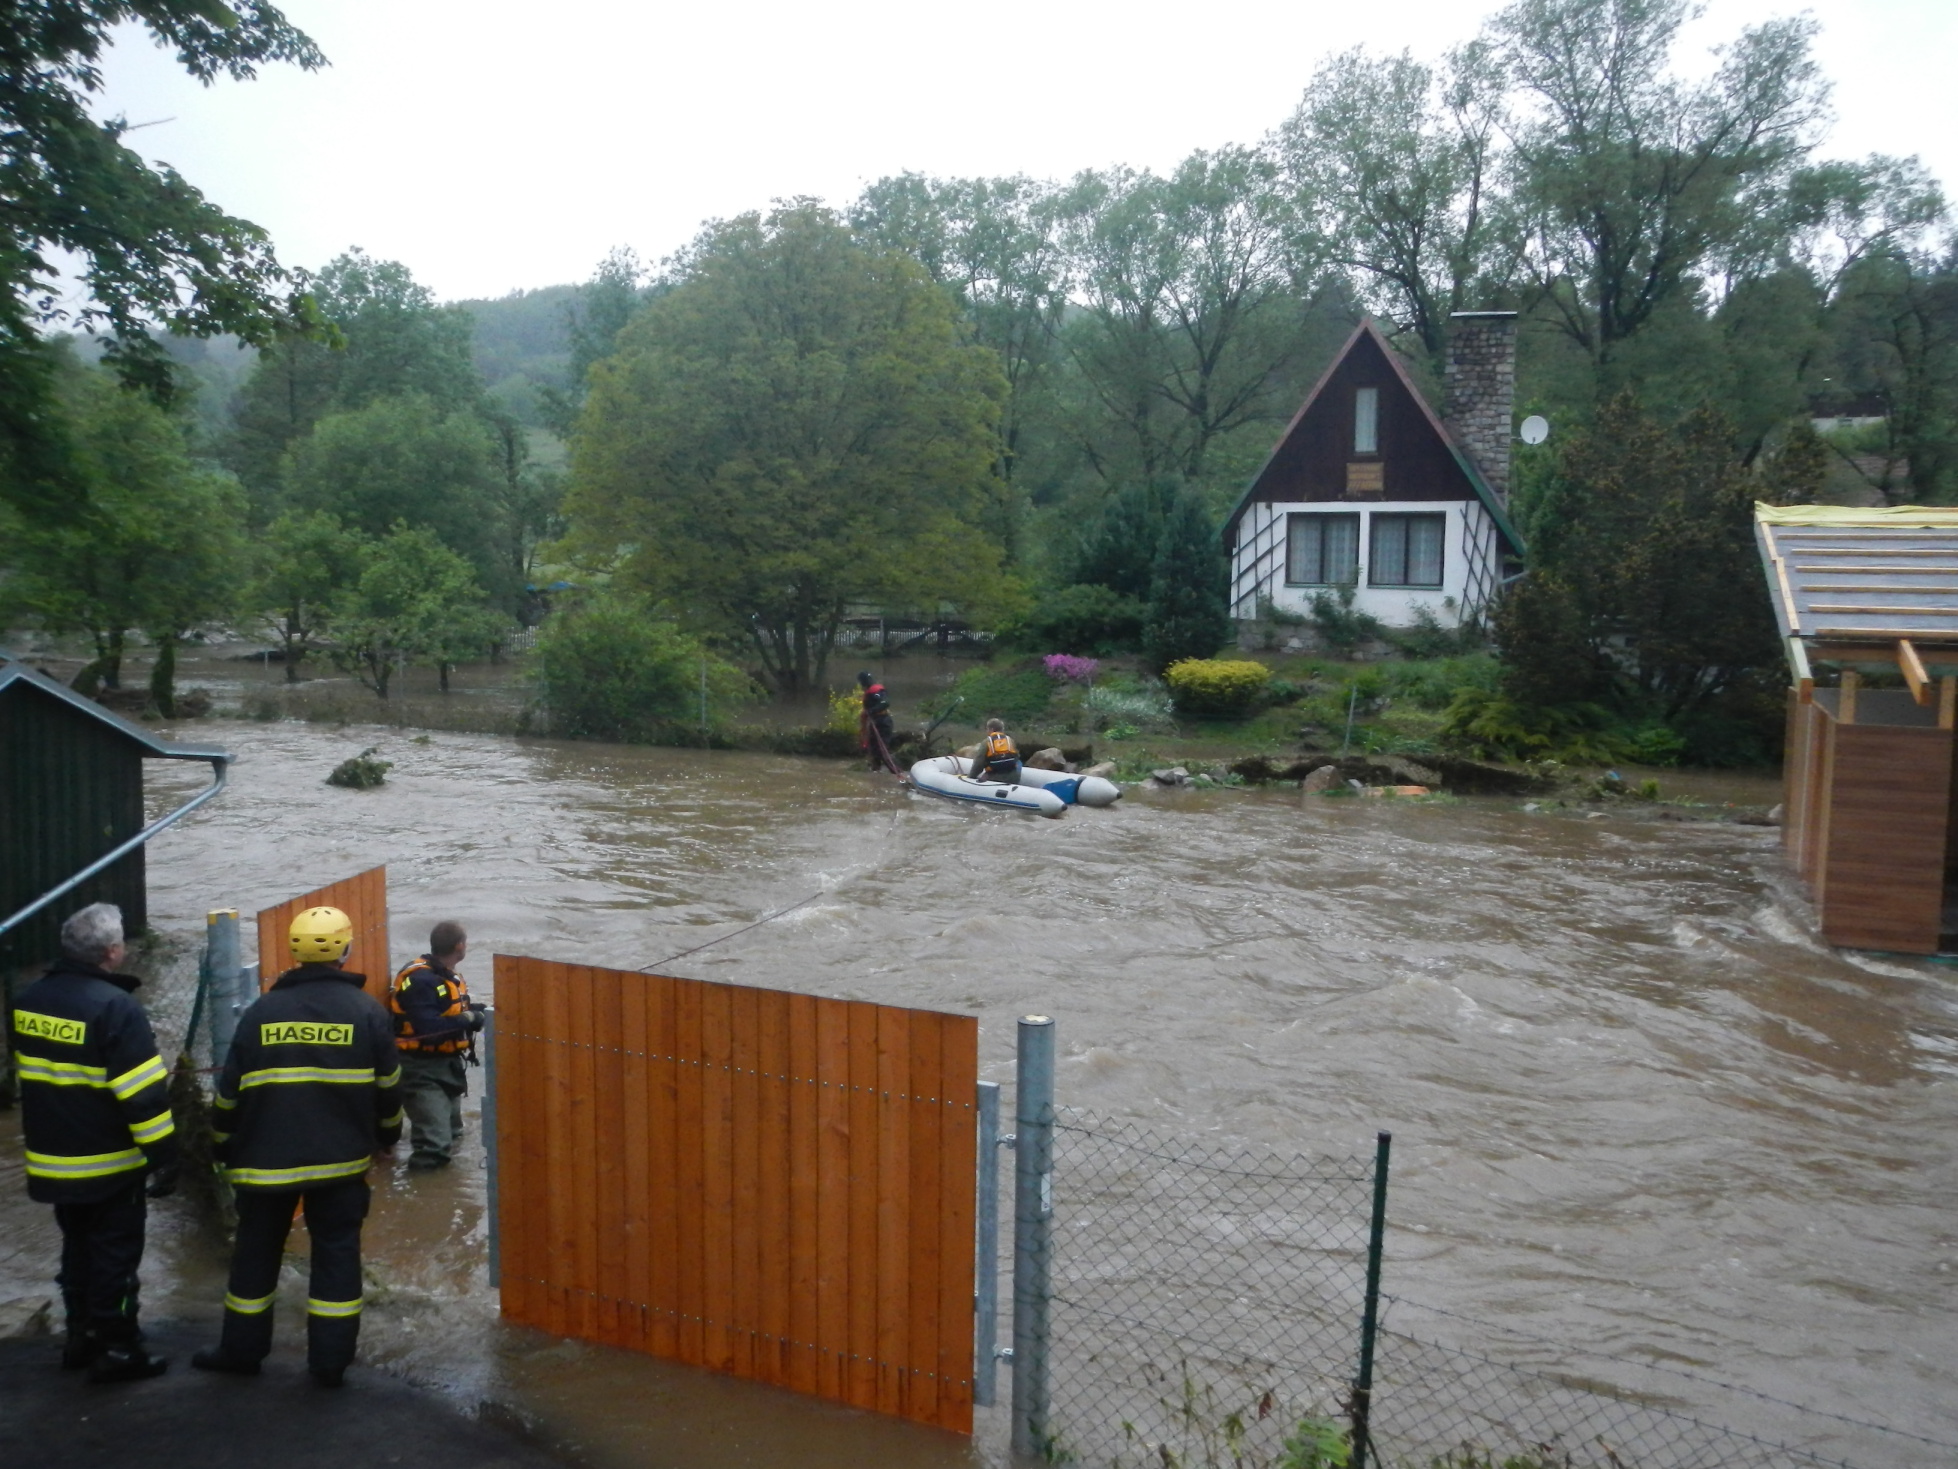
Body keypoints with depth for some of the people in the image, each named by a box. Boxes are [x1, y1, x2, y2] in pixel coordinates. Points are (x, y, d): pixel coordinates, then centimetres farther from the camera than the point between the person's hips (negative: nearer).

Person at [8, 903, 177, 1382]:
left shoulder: (28, 1000, 3)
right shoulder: (114, 1006, -22)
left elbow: (28, 1075, 17)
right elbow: (143, 1094, -22)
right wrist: (164, 1155, -15)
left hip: (53, 1158, 7)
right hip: (109, 1162, -7)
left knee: (77, 1248, 20)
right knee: (114, 1254, 4)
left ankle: (80, 1337, 30)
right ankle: (114, 1350, 11)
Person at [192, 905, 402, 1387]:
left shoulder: (261, 1012, -3)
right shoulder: (366, 1011, -6)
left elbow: (230, 1091, 2)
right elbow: (388, 1086, 1)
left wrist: (226, 1148, 17)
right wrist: (387, 1136, 18)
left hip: (266, 1160, 1)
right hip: (341, 1161, -1)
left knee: (257, 1251, 17)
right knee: (336, 1255, 8)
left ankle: (242, 1350, 28)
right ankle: (330, 1361, 10)